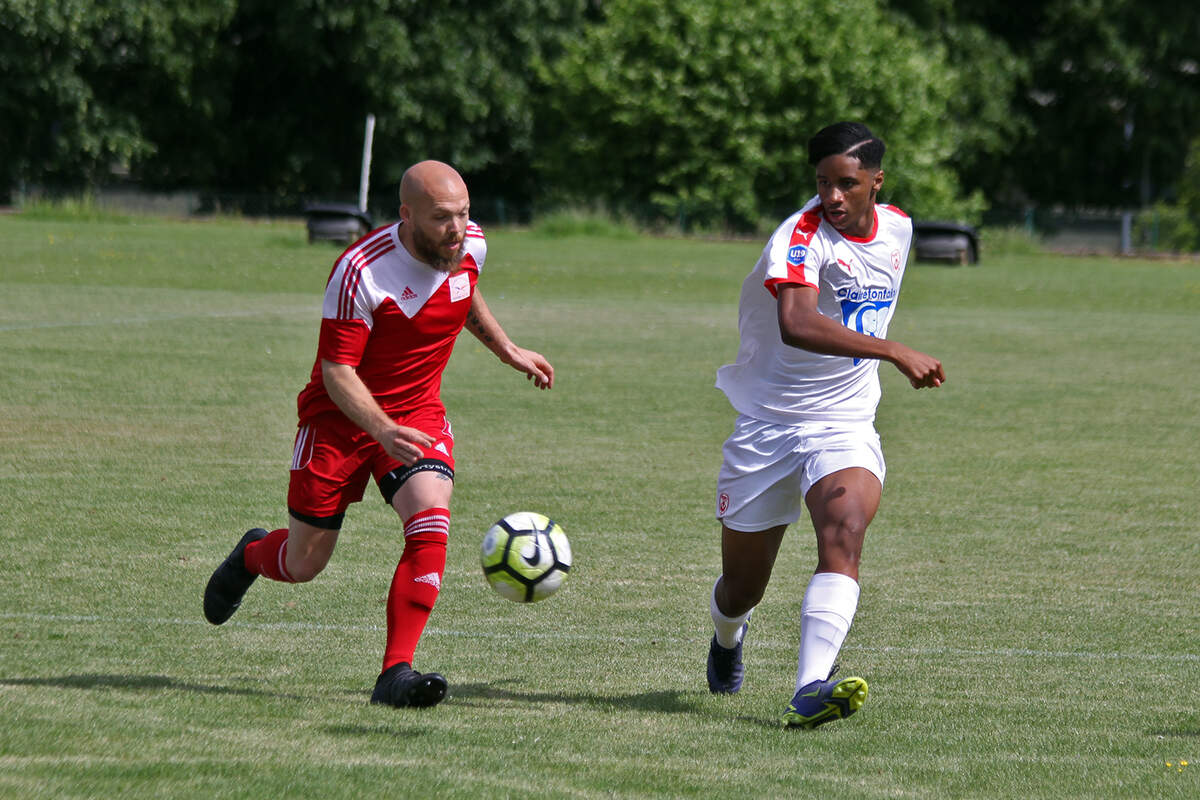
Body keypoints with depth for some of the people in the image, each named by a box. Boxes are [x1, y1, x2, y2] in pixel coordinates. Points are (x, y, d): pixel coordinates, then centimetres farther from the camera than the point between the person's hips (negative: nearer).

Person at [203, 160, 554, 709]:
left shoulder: (470, 246, -8)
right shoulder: (362, 270, -27)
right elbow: (336, 371, -25)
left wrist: (506, 349, 25)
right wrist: (382, 430, -39)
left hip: (418, 415, 4)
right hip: (341, 417, -4)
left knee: (431, 525, -23)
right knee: (304, 564, 5)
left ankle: (396, 674, -21)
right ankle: (252, 556, 44)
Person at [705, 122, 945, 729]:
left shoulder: (896, 229, 3)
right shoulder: (800, 236, -20)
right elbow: (795, 324, -41)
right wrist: (894, 352, -45)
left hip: (845, 424, 3)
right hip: (766, 424, -3)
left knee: (844, 534, -28)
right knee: (742, 586, 8)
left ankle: (811, 690, -40)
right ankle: (728, 633, 47)